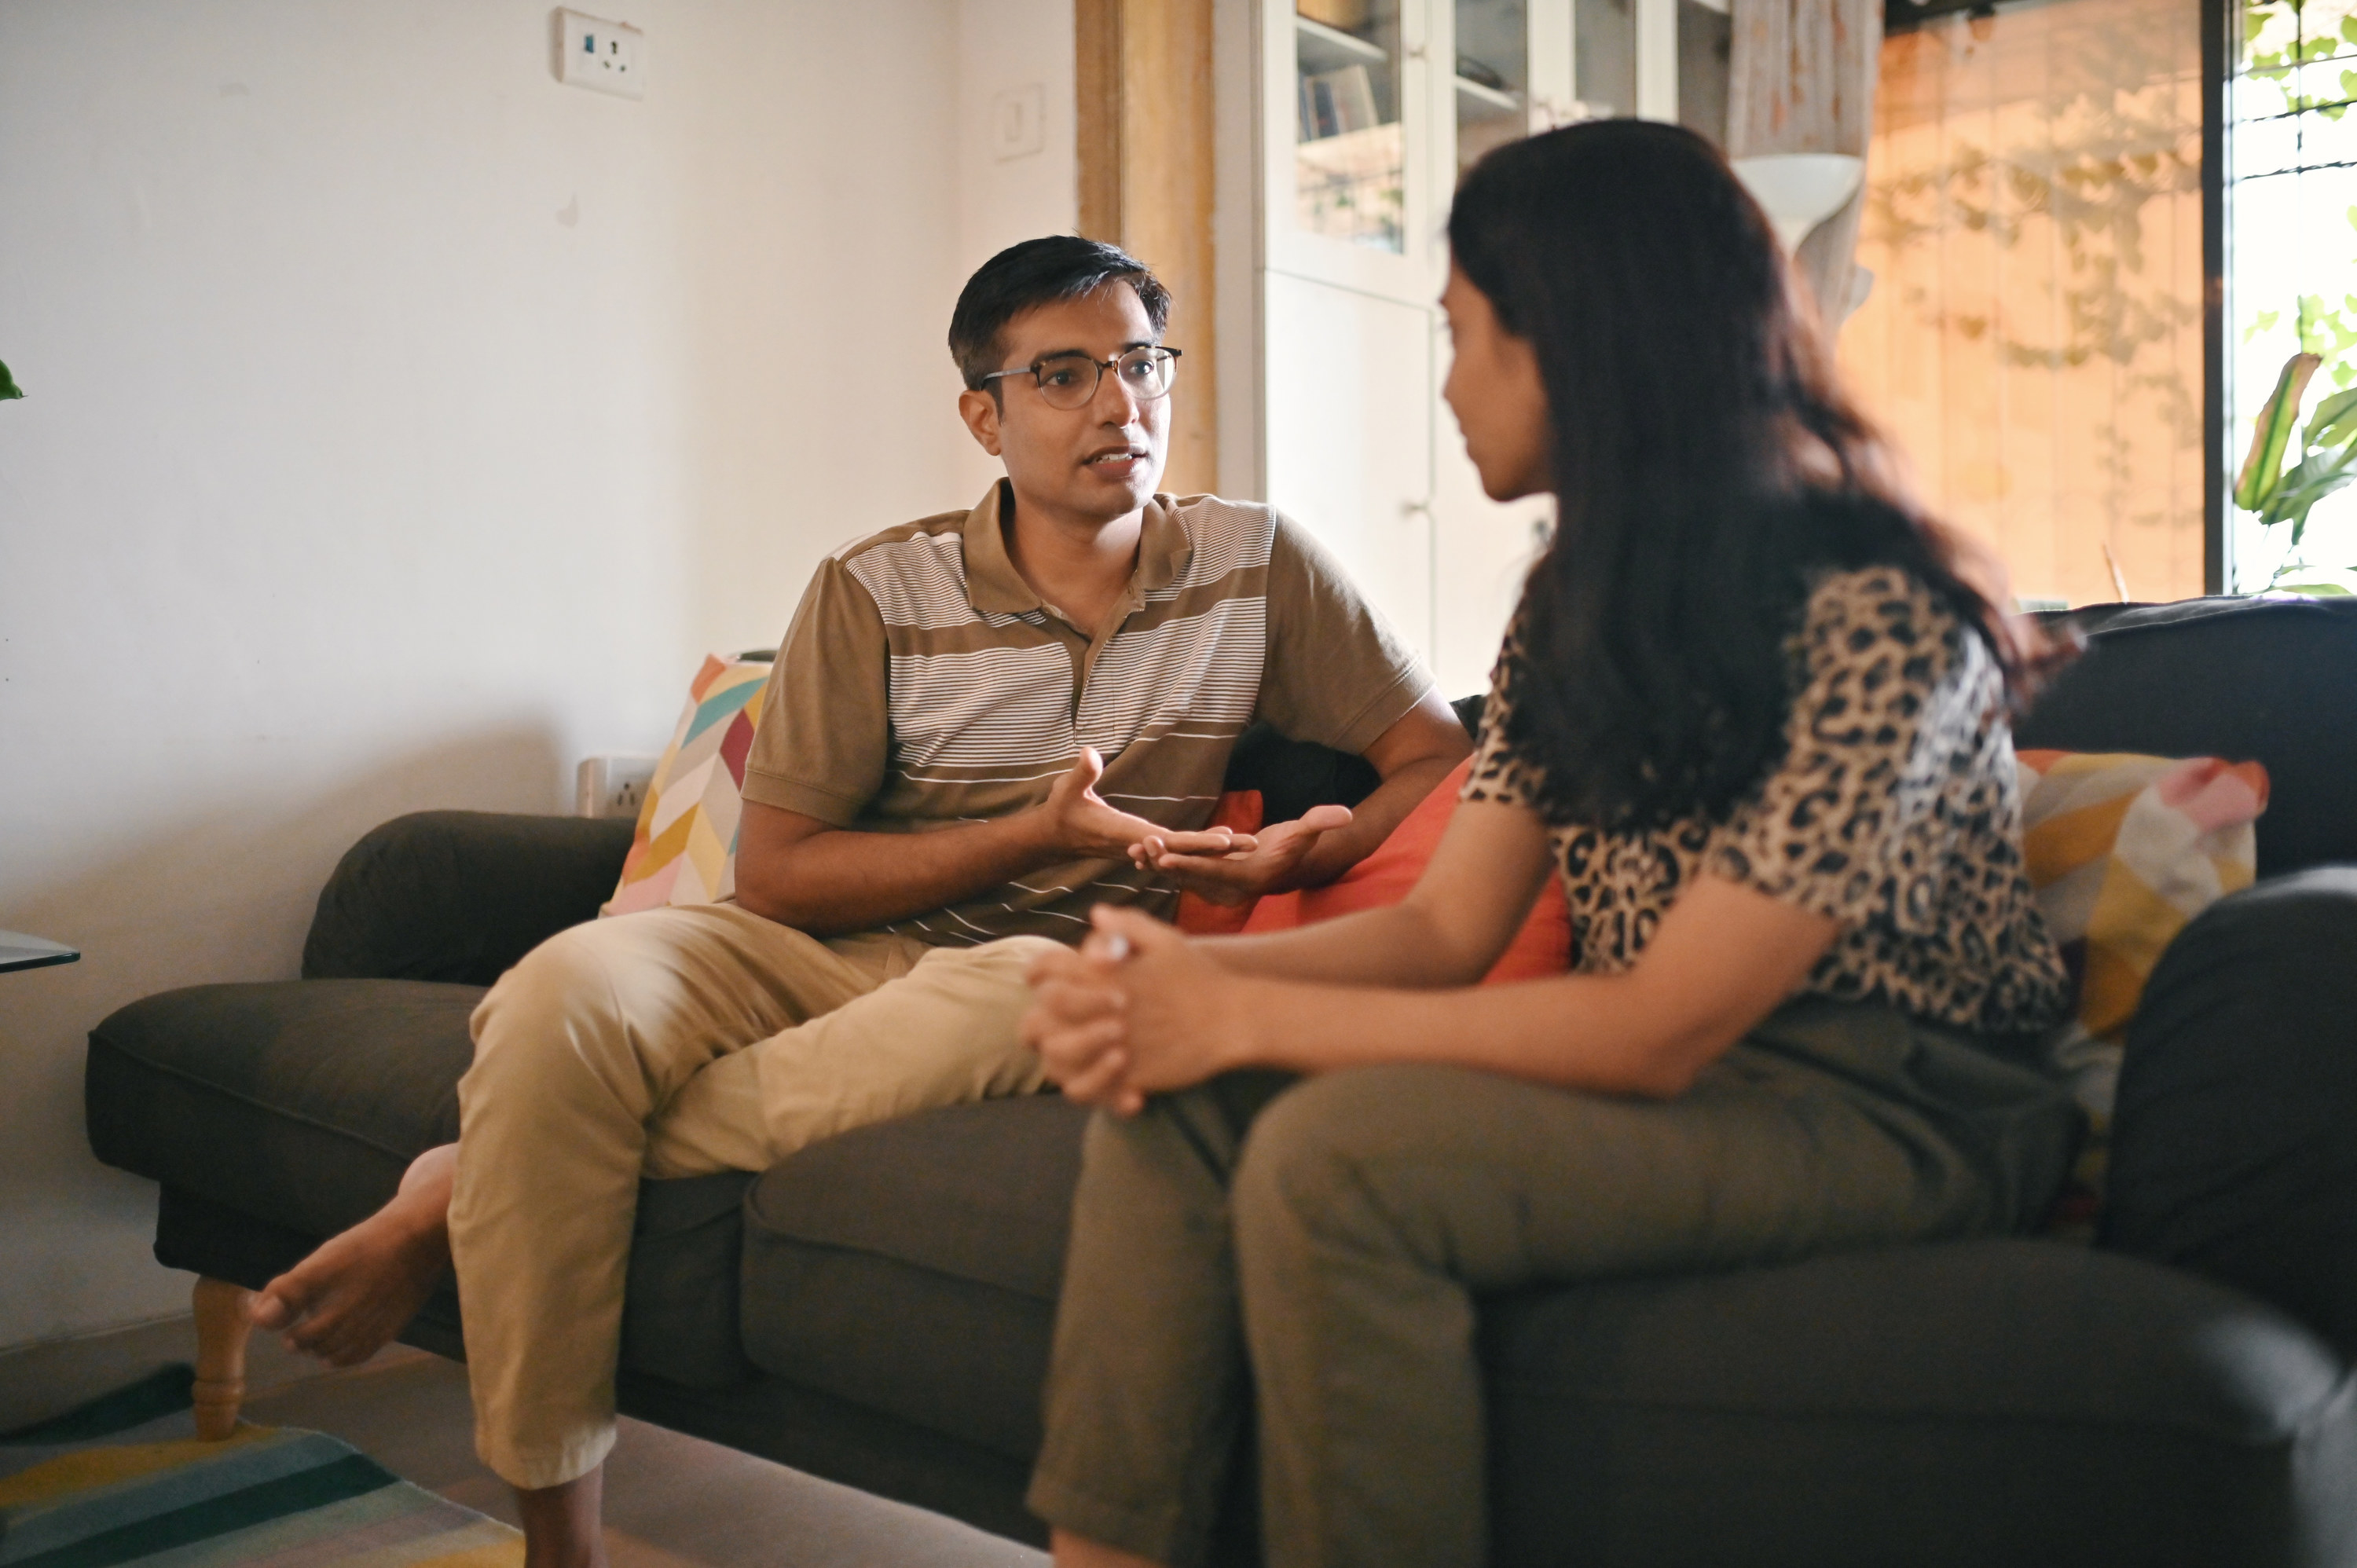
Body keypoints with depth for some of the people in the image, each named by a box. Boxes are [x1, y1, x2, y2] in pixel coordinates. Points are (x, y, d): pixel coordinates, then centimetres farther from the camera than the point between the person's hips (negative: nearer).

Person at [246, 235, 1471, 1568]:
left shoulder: (1257, 564, 3)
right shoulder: (880, 593, -2)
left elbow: (1441, 758, 4)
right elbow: (775, 872, -4)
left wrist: (1318, 847, -18)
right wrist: (1036, 833, -14)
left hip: (1037, 977, 1)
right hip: (835, 954, 0)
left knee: (1025, 985, -37)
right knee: (576, 990, -30)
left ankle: (456, 1205, -21)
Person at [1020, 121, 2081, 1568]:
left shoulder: (1875, 622, -19)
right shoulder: (1580, 601, 7)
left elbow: (1662, 1031, -22)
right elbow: (1448, 928, 1)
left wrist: (1249, 1017, -22)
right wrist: (1171, 973, -16)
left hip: (1887, 1109, -7)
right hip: (1662, 1071, 7)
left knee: (1336, 1155, -29)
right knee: (1172, 1101, -11)